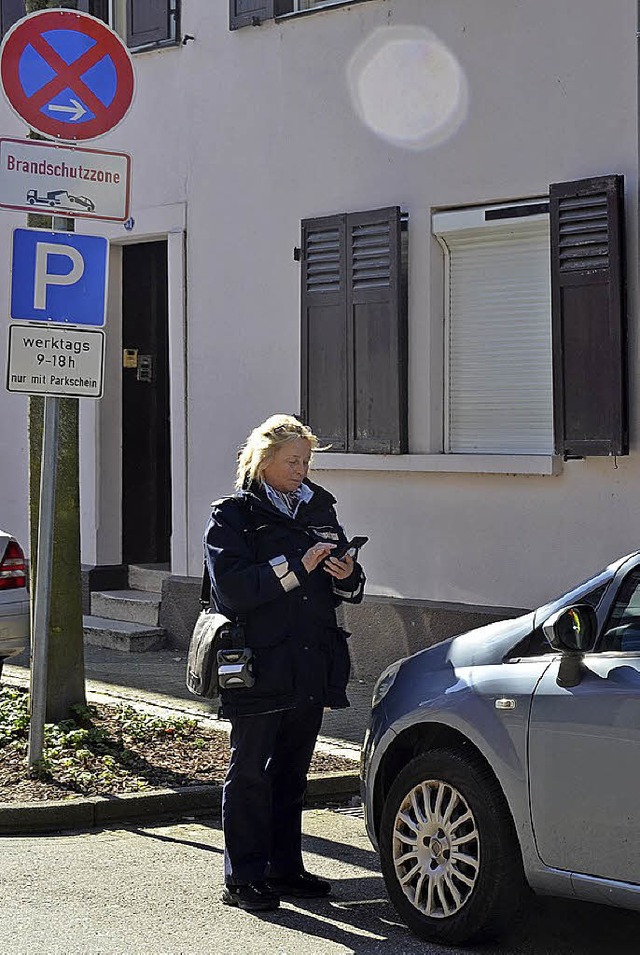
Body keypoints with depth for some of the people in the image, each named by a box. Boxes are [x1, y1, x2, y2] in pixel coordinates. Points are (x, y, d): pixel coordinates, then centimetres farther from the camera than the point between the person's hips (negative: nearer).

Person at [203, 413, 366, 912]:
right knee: (250, 773, 0)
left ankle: (285, 868, 24)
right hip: (258, 667, -6)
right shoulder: (232, 516, -4)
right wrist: (297, 566, -21)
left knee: (292, 772, 14)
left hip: (311, 666, 6)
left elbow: (349, 588, 18)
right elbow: (233, 589, -17)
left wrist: (347, 574, -6)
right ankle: (243, 878, 7)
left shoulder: (319, 508, 13)